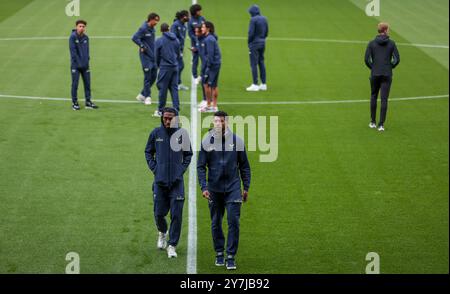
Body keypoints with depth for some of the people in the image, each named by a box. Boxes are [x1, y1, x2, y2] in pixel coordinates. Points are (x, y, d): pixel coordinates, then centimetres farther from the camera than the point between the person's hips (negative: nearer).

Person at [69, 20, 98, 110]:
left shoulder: (86, 37, 6)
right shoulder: (73, 37, -9)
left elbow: (87, 50, 11)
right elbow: (73, 51, -13)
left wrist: (87, 60, 0)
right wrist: (78, 62, -16)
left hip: (85, 65, 5)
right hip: (75, 65, -5)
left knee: (87, 83, 8)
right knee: (75, 84, 0)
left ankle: (88, 102, 16)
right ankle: (74, 103, 9)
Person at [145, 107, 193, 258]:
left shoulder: (182, 134, -1)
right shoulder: (156, 133, 0)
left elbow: (188, 154, 10)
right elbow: (148, 152, 12)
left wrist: (182, 169, -2)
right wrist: (154, 168, 0)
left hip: (177, 182, -1)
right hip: (159, 181, 1)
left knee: (176, 215, -4)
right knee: (159, 213, 6)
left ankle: (172, 245, 5)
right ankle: (162, 233, 38)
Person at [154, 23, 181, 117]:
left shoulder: (159, 41, -8)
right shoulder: (176, 40, 5)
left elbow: (157, 56, -1)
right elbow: (178, 54, 12)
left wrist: (158, 65, 15)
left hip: (165, 67, -4)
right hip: (175, 67, 4)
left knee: (163, 88, 3)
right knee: (174, 88, 8)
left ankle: (160, 110, 9)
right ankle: (176, 109, 5)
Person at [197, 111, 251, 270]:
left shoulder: (237, 140, 0)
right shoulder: (207, 142, -1)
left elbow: (244, 166, 7)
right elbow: (201, 166, 1)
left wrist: (246, 187, 5)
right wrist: (203, 187, -8)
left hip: (233, 188, -1)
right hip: (214, 189, 1)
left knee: (233, 222, -7)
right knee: (216, 223, 9)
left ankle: (231, 257, -1)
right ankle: (219, 254, 23)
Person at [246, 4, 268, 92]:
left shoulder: (253, 19, -14)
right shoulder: (264, 19, 8)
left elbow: (251, 33, -17)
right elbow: (266, 32, 12)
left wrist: (249, 42, -4)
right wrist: (262, 39, 16)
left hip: (254, 43, -7)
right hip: (262, 43, 7)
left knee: (254, 64, -4)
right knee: (261, 63, 12)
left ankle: (255, 85, -5)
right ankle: (263, 84, 14)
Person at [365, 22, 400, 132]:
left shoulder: (372, 43, -1)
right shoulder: (391, 43, -2)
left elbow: (366, 59, -7)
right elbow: (397, 59, -6)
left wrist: (372, 68, 8)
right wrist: (390, 67, 9)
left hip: (375, 74, 1)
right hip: (387, 75, -1)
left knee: (373, 97, 16)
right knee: (384, 99, 1)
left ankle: (373, 122, 18)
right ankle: (381, 124, -2)